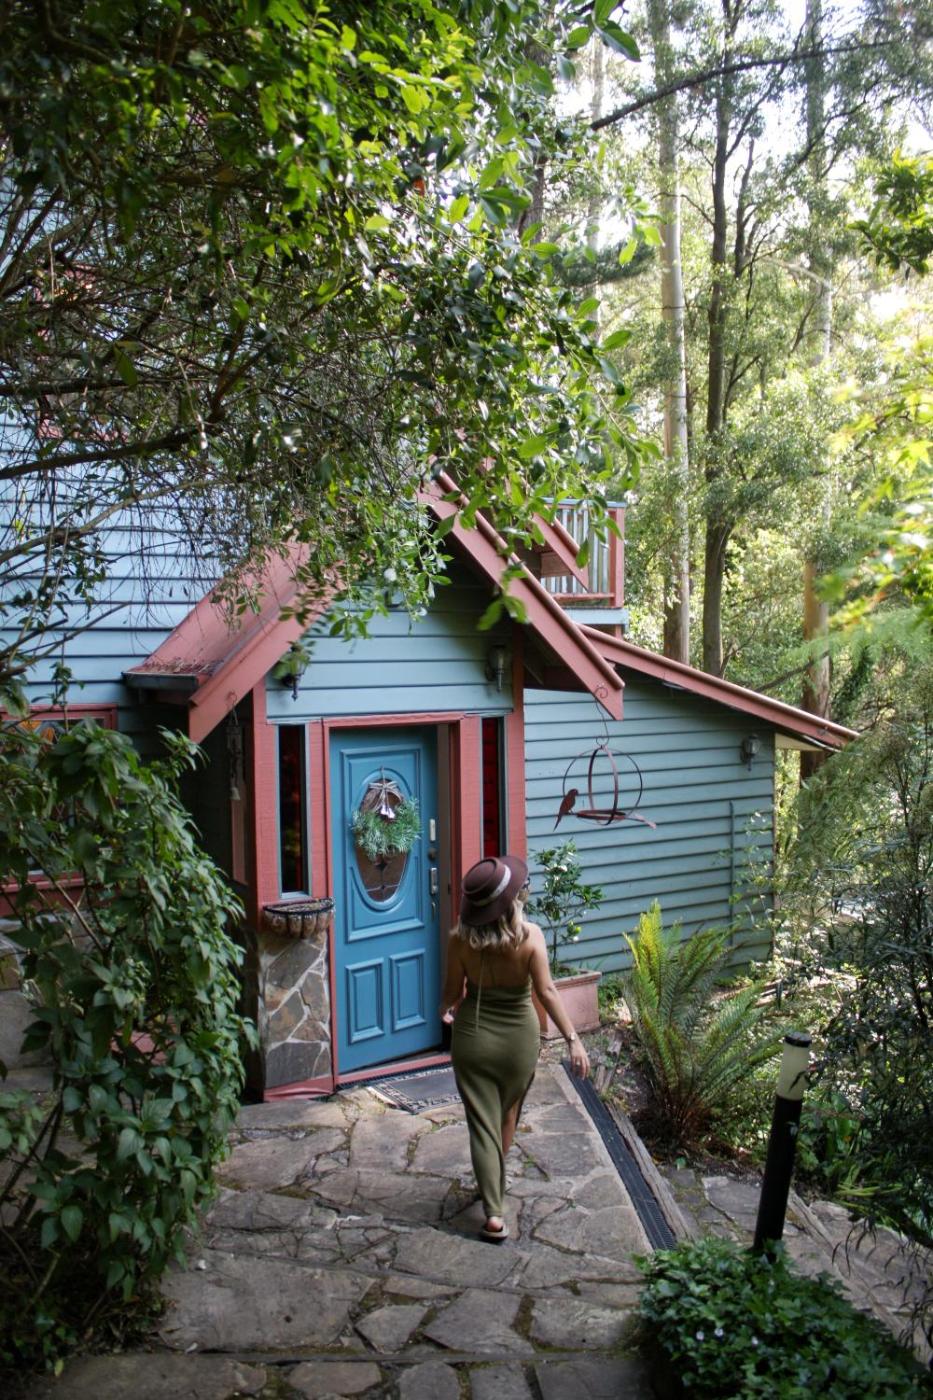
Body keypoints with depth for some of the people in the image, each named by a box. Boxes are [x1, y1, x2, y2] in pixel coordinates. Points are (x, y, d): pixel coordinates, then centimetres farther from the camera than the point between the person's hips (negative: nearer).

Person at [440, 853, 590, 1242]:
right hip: (519, 1037, 1)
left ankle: (493, 1212, 3)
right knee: (507, 1115, 24)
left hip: (473, 1037, -1)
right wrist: (572, 1039, -13)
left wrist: (446, 1009, 17)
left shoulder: (461, 938, -15)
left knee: (483, 1123, 7)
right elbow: (546, 991, -20)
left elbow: (452, 991, -6)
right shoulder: (530, 936, -19)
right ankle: (495, 1185, 44)